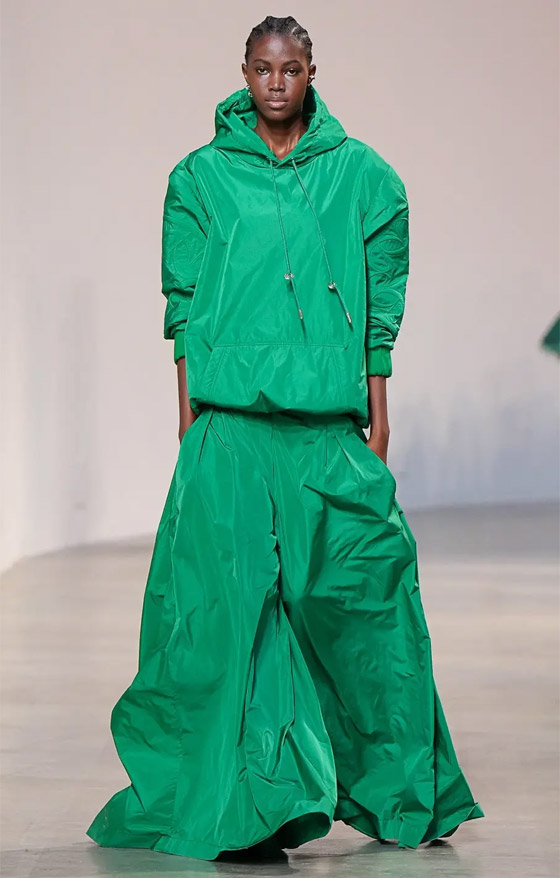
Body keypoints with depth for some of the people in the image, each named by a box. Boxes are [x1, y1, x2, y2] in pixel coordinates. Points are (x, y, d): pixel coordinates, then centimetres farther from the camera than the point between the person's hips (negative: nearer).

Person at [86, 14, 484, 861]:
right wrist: (188, 412, 2)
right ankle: (234, 793, 0)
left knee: (360, 581, 0)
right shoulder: (202, 176, 7)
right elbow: (184, 302, 8)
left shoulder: (360, 174, 9)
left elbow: (382, 295, 10)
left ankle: (395, 786, 18)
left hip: (329, 418, 1)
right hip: (231, 415, -1)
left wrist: (377, 408, 6)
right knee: (226, 584, -7)